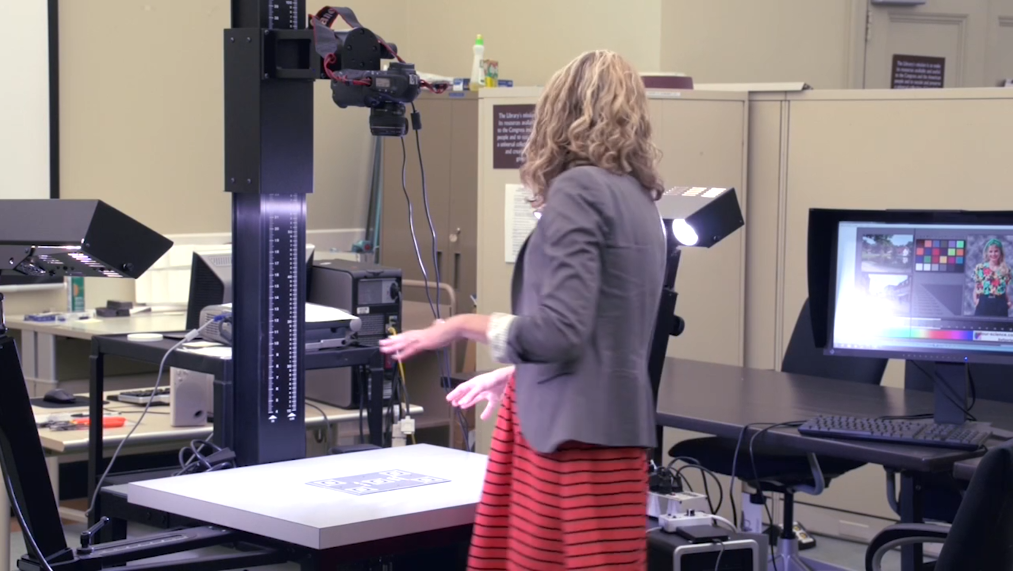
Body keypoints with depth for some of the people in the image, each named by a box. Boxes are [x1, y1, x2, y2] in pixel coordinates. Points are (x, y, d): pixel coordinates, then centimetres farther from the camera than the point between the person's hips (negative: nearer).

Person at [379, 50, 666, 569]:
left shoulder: (577, 188, -11)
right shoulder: (638, 196, 13)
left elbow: (560, 329, -18)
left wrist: (462, 326, -4)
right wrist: (515, 375, 31)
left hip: (578, 431, -8)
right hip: (613, 423, 8)